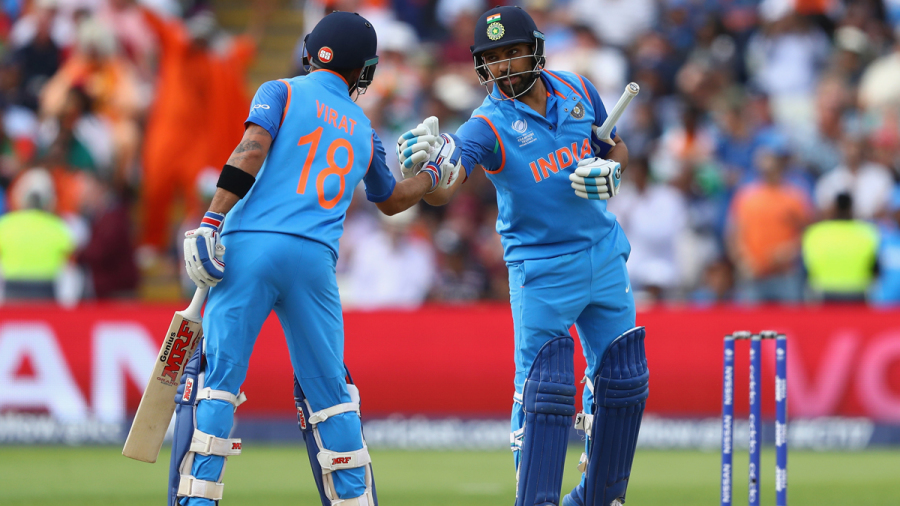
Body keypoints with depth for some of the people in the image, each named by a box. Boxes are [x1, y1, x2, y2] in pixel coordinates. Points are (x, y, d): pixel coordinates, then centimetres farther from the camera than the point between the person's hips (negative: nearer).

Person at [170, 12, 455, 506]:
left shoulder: (281, 92, 10)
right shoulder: (364, 130, 22)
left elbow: (251, 153, -8)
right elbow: (390, 200, 38)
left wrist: (211, 221, -12)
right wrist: (433, 176, 56)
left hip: (250, 247, -3)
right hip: (315, 261, 3)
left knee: (216, 377, -3)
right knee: (328, 391, 12)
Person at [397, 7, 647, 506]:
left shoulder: (578, 90, -2)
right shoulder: (489, 124, -17)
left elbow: (617, 148, 13)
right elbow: (443, 191, -33)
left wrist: (609, 172, -10)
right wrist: (421, 166, -56)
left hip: (604, 257, 5)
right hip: (541, 271, -5)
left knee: (621, 380, 9)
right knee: (542, 388, -12)